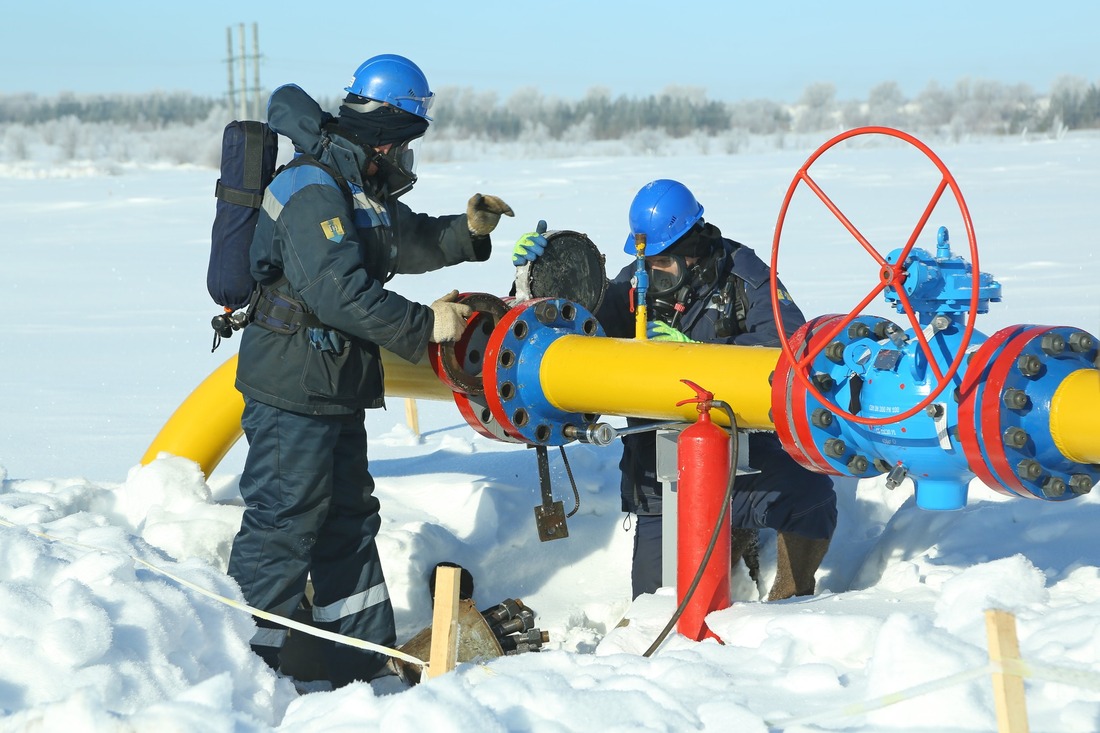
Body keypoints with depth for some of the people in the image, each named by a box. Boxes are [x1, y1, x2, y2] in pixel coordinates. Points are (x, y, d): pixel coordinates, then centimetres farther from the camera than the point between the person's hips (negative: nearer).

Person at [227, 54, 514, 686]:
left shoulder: (363, 193, 12)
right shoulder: (313, 191, -19)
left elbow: (408, 242, 28)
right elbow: (341, 292, -28)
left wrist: (467, 230, 11)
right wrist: (425, 325, -22)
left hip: (338, 395, 11)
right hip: (292, 396, -11)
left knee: (350, 517, 16)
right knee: (284, 524, -8)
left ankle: (364, 662, 25)